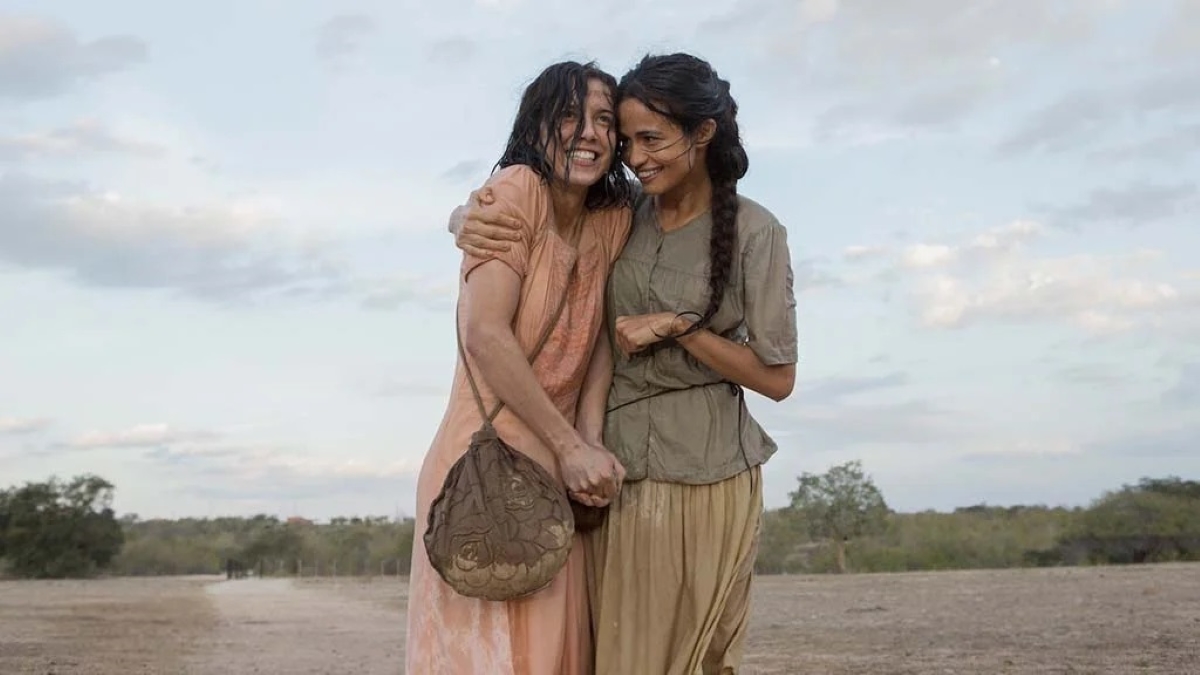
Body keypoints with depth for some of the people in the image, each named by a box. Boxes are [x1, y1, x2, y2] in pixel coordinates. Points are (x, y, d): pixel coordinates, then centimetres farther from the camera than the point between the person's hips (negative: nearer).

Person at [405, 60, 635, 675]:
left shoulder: (613, 220, 9)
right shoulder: (516, 190, -10)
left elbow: (601, 340, 7)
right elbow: (486, 334, -19)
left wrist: (592, 446, -8)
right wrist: (571, 446, -15)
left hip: (559, 471, 7)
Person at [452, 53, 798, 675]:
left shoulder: (753, 232, -8)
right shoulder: (618, 214, 2)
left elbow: (777, 378, -6)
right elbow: (508, 205, 8)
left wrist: (678, 326, -15)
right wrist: (470, 220, -15)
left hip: (703, 478, -3)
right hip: (616, 472, 4)